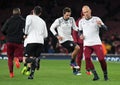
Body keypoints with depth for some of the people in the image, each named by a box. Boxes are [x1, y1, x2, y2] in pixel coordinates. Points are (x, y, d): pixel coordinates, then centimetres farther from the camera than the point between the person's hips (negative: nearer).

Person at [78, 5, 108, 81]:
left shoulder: (96, 19, 2)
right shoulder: (81, 21, 12)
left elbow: (105, 28, -5)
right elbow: (80, 31, 24)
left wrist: (101, 24, -27)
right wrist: (81, 35, 1)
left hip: (96, 43, -2)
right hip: (87, 44, 2)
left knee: (101, 59, -12)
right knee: (87, 58, -19)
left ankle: (105, 74, 9)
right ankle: (95, 75, -14)